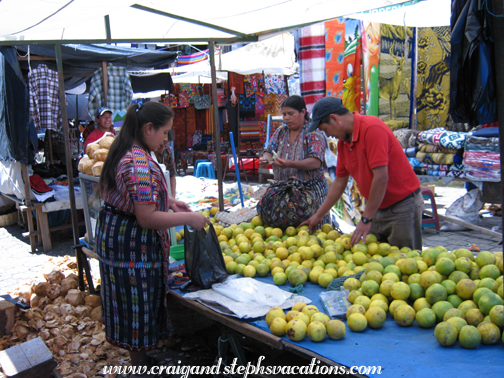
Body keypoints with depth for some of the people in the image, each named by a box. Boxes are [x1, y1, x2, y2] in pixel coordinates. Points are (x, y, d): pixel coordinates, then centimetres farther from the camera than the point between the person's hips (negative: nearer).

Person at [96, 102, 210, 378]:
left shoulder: (123, 153, 6)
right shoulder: (140, 164, -26)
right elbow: (147, 218, -28)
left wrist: (167, 202, 11)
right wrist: (188, 218, -19)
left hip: (112, 234, 10)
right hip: (132, 243, -10)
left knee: (127, 302, 22)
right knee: (139, 305, 6)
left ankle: (137, 354, 41)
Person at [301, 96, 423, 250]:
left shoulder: (372, 128, -21)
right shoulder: (343, 142, 6)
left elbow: (381, 178, -25)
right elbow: (339, 182, 14)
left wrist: (366, 219, -21)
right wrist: (318, 215, 15)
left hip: (403, 206, -8)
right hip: (378, 209, 8)